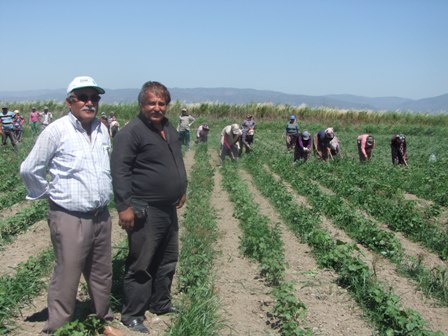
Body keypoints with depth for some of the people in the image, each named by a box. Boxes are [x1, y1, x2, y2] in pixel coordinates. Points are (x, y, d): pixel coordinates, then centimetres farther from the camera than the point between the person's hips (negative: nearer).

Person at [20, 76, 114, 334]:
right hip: (70, 218, -6)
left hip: (101, 216, 6)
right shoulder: (57, 131, -12)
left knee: (102, 274, 18)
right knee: (67, 278, 1)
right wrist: (48, 194, 2)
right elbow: (30, 170, -5)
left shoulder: (102, 129, 5)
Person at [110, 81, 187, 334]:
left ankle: (160, 303, 36)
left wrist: (182, 188, 21)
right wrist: (124, 206, -23)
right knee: (141, 265, 0)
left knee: (167, 260, 19)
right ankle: (132, 315, 13)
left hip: (169, 208, 9)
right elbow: (119, 170, -20)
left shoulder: (170, 129, 11)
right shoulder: (132, 132, -15)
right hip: (145, 211, -9)